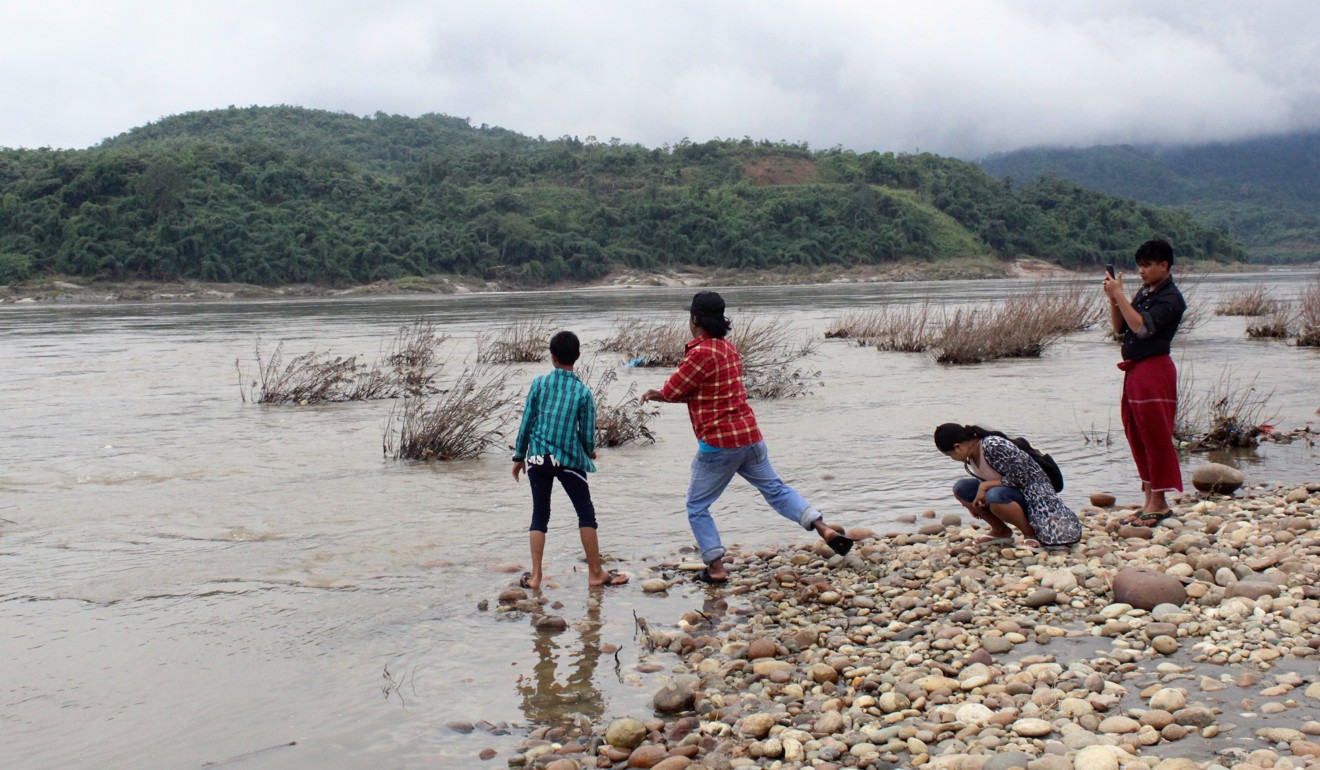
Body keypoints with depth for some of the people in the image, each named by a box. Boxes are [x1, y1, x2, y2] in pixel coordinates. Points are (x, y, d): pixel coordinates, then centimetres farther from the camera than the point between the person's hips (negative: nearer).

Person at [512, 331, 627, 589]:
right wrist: (589, 452, 22)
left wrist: (519, 456, 13)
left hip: (538, 458, 2)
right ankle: (595, 573, 12)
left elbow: (527, 422, 2)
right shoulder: (583, 391, -3)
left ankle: (535, 575, 8)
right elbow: (587, 434, 0)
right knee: (586, 513, 9)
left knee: (539, 516, 10)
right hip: (569, 459, -2)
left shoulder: (539, 384, 0)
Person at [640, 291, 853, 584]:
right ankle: (825, 529, 8)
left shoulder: (701, 353, -17)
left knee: (697, 507, 7)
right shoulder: (728, 347, 11)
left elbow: (672, 391, -11)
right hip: (749, 435, 8)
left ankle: (716, 568, 6)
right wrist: (658, 394, 9)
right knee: (775, 488, 18)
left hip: (718, 443, -8)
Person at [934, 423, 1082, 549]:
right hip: (1010, 492, 9)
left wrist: (984, 486, -23)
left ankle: (1031, 533, -14)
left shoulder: (993, 446, -26)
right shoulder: (970, 456, 2)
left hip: (1031, 492, -9)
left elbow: (1020, 477, -25)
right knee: (961, 488, -5)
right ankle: (1001, 531, 5)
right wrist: (974, 501, 3)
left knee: (994, 496, -39)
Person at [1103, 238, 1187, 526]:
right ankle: (1149, 501, 19)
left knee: (1156, 436, -4)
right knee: (1138, 437, 12)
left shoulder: (1171, 298, -11)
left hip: (1154, 371, -9)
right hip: (1134, 371, 9)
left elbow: (1142, 327, -22)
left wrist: (1119, 296, -19)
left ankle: (1159, 503, 2)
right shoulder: (1144, 293, 15)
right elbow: (1119, 328, 13)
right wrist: (1112, 299, -1)